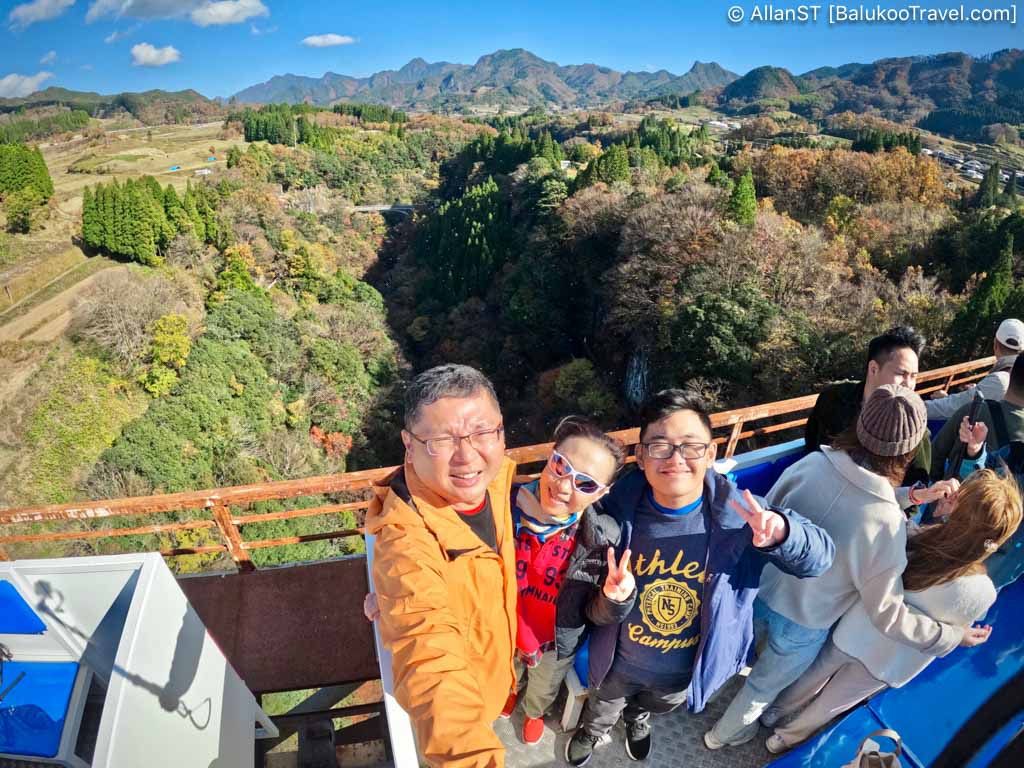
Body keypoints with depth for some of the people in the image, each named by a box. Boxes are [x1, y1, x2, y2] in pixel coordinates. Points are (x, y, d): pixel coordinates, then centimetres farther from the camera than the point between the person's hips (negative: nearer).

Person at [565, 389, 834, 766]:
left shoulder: (735, 512, -27)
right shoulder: (618, 506, -27)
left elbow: (819, 557, -21)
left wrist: (782, 532, -41)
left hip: (686, 670, 2)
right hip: (619, 661, -1)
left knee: (653, 707, 37)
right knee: (601, 714, 31)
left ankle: (638, 719, 72)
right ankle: (593, 731, 67)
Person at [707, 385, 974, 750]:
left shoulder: (812, 462, -23)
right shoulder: (886, 523, -31)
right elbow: (886, 613, -18)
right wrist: (950, 635, -2)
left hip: (761, 591, 3)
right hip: (802, 625, -3)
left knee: (759, 655, 38)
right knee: (764, 685, 28)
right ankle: (725, 733, 54)